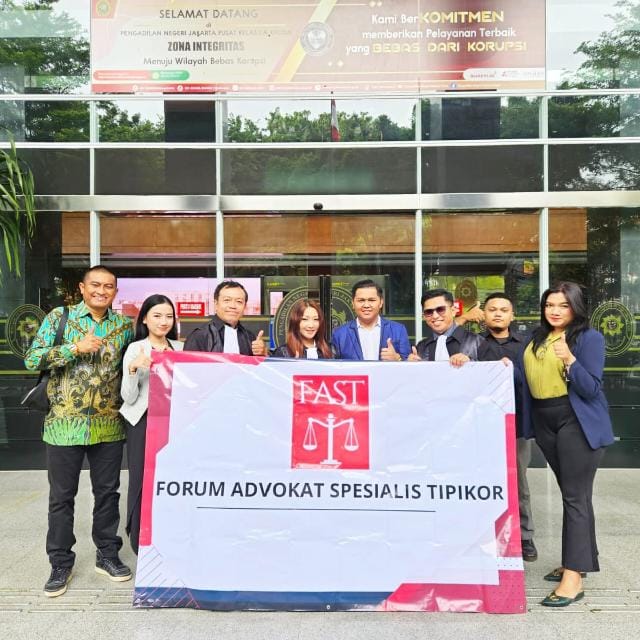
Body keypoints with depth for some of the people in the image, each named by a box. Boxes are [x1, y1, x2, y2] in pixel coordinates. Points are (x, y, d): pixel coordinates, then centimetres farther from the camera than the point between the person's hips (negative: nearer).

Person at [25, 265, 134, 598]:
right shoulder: (59, 317, 0)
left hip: (109, 425, 2)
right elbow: (32, 359, -6)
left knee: (108, 492, 11)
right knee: (61, 496, 7)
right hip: (65, 423, -2)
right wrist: (76, 348, -16)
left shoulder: (124, 325, 6)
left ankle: (107, 554, 27)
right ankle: (61, 563, 23)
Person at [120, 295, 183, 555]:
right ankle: (141, 544, 17)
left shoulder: (180, 348, 9)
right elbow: (129, 397, -5)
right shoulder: (135, 349, -1)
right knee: (143, 482, 2)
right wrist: (133, 369, -21)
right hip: (144, 422, -3)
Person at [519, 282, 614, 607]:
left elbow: (592, 390, -16)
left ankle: (574, 578, -2)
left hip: (577, 422, -6)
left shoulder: (590, 338, -10)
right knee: (571, 493, 16)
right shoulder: (537, 338, 9)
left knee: (576, 496, -5)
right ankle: (577, 559, 29)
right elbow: (528, 378, 15)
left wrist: (570, 361, -29)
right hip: (543, 422, 7)